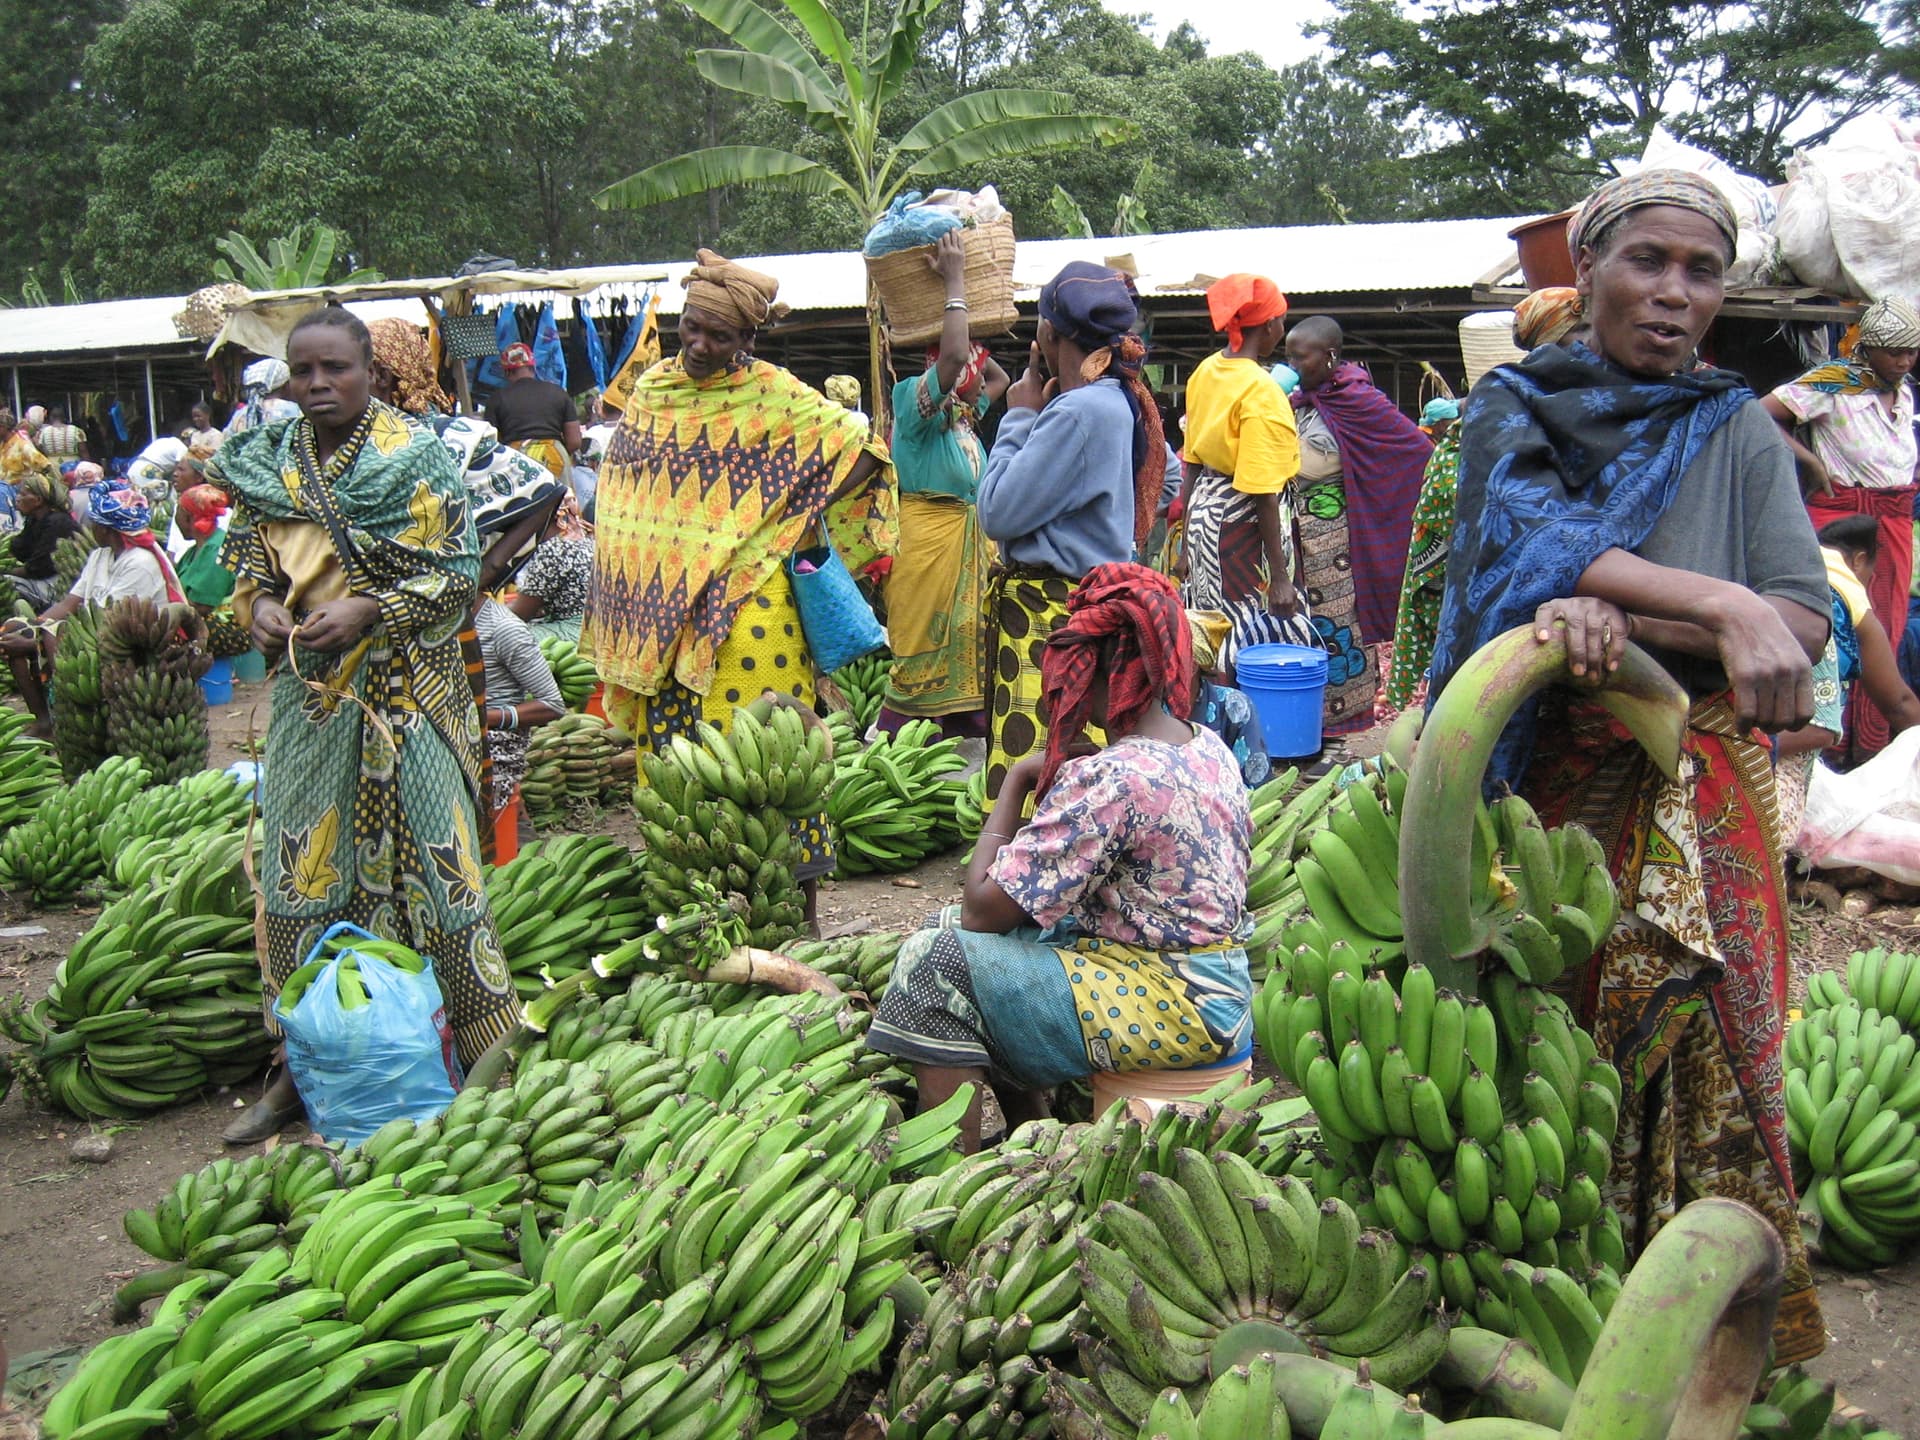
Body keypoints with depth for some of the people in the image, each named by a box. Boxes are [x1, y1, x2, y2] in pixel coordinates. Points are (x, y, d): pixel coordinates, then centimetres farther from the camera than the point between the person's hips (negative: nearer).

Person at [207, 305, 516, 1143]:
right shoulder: (268, 464, 9)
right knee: (304, 864, 7)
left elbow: (459, 572, -8)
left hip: (405, 692, -4)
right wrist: (257, 608, -4)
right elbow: (246, 563, 18)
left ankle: (486, 1049, 9)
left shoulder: (413, 458, -5)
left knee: (424, 860, -3)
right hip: (310, 694, 5)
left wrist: (367, 611, -19)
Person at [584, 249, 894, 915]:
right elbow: (621, 498, 21)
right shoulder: (651, 390, 11)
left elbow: (864, 452, -5)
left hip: (744, 607, -5)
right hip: (660, 613, 5)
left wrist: (798, 519, -9)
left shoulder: (775, 396, -5)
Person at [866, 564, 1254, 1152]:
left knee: (936, 961, -10)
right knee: (951, 924, 13)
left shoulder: (1108, 778, -24)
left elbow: (984, 907, -19)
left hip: (1172, 1007, -10)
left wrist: (1015, 781, -8)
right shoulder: (1210, 747, 4)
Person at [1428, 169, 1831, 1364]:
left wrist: (1621, 618, -21)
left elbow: (1807, 621, -7)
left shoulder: (1739, 433, 5)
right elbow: (1539, 544, -14)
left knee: (1695, 1040, 0)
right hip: (1544, 780, 0)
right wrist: (1723, 609, -26)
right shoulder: (1513, 409, 5)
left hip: (1697, 791, 0)